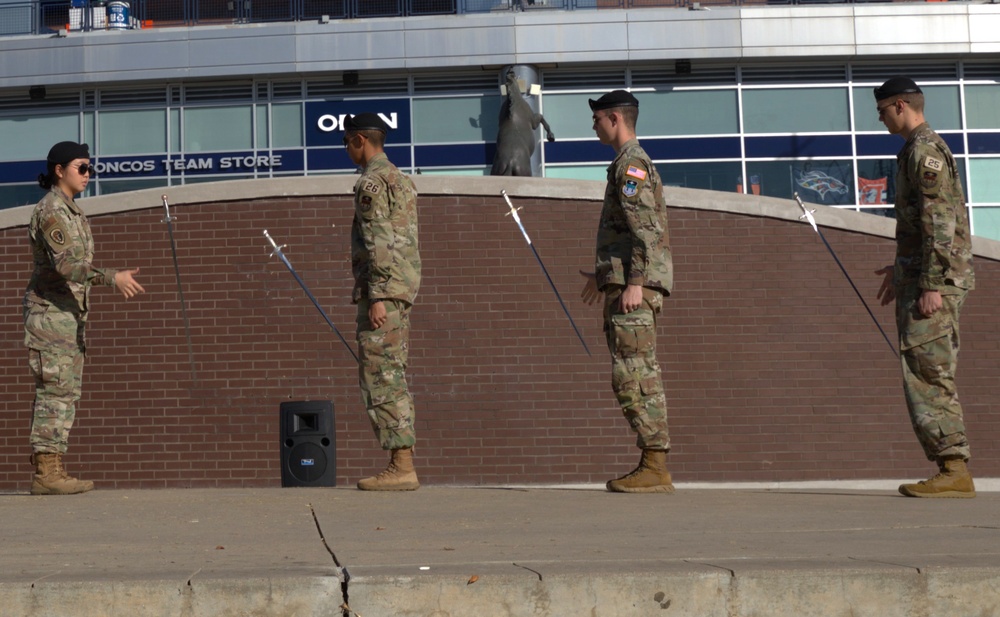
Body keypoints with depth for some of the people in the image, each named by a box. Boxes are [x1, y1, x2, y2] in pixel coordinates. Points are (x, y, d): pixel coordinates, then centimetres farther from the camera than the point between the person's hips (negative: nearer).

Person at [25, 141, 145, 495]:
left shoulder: (71, 211, 18)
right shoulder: (51, 210, -12)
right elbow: (65, 263, -24)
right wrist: (111, 278, -30)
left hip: (70, 312, 10)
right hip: (51, 310, -10)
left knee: (67, 392, 8)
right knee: (55, 390, -12)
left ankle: (53, 470, 9)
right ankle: (46, 473, -12)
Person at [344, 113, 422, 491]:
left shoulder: (372, 182, -10)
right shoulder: (401, 180, 20)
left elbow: (379, 243, -19)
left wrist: (377, 297, -22)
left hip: (381, 288, -10)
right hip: (403, 287, 10)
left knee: (379, 377, -10)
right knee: (393, 378, 10)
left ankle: (401, 467, -13)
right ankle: (403, 465, 9)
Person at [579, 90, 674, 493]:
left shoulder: (630, 163, -9)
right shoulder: (636, 164, 24)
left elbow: (645, 227, -19)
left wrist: (633, 283, -24)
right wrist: (603, 275, 34)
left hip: (633, 286, -11)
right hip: (629, 283, 11)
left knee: (634, 376, -12)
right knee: (639, 375, 9)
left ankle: (654, 468, -13)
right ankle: (653, 466, 9)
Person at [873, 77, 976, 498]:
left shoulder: (924, 151, -12)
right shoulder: (925, 149, 20)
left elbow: (939, 222, -19)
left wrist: (931, 285, -23)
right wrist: (902, 269, 29)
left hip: (934, 281, -10)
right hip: (923, 278, 10)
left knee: (927, 374, -12)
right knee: (930, 376, 9)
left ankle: (954, 470, -12)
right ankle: (952, 469, 11)